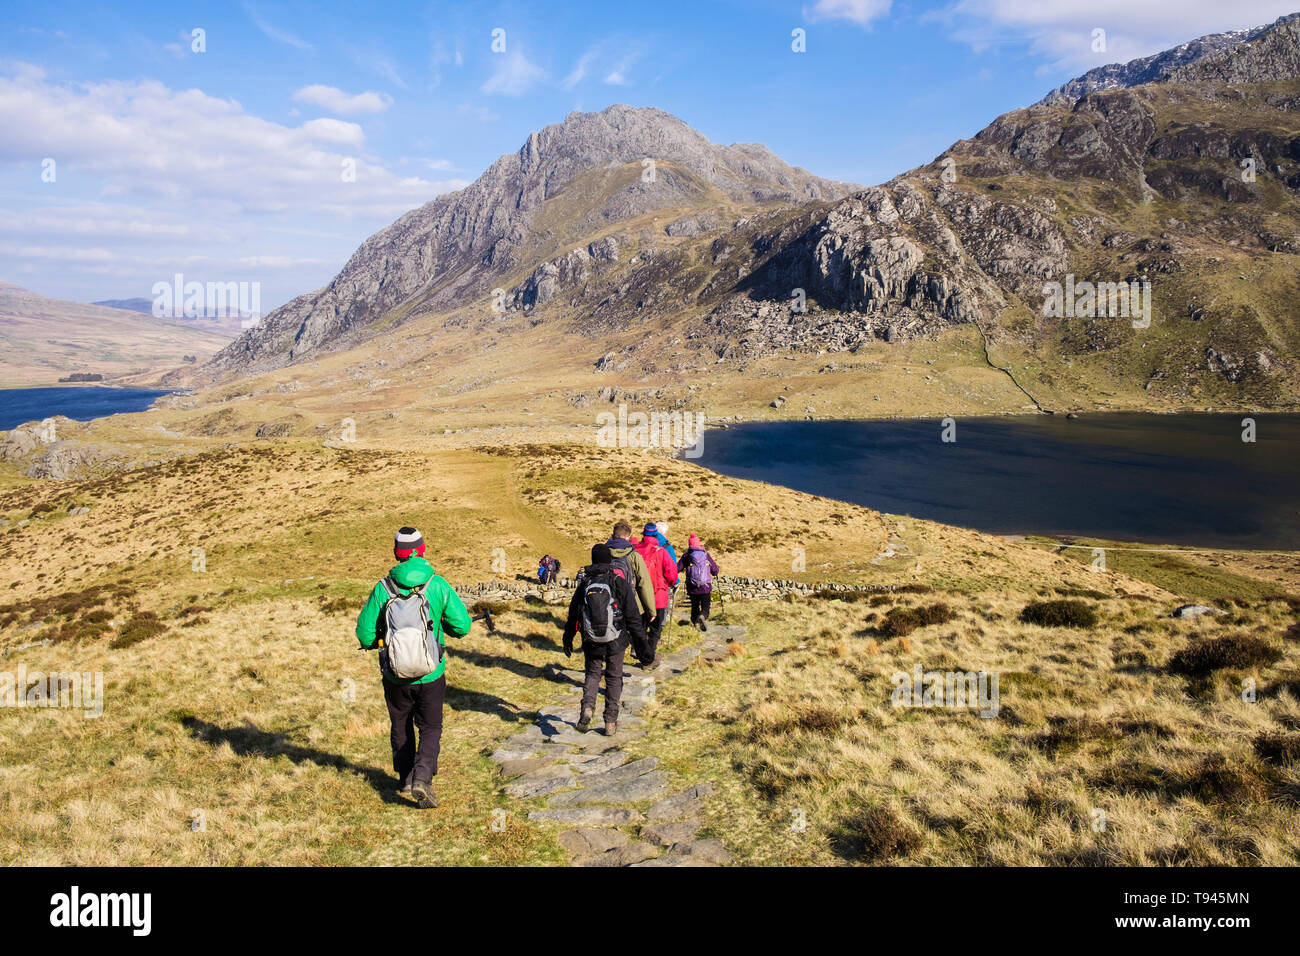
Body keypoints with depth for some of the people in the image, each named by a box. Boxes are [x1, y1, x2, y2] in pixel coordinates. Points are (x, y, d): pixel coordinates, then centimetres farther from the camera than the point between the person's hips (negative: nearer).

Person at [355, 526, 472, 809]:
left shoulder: (383, 588, -11)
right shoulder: (438, 585, -11)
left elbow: (365, 635, -7)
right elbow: (462, 626, -8)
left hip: (395, 677, 1)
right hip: (431, 676, -1)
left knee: (401, 728, 22)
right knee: (430, 728, 14)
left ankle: (405, 781, 32)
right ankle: (422, 777, -5)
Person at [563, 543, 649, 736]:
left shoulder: (584, 583, 1)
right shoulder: (620, 582, -6)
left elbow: (573, 614, 7)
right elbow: (633, 615, -5)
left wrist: (568, 639, 19)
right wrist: (639, 640, 3)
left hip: (591, 641, 1)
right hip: (615, 641, -1)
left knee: (592, 673, 18)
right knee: (614, 677, 12)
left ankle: (587, 707, -7)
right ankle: (611, 722, 11)